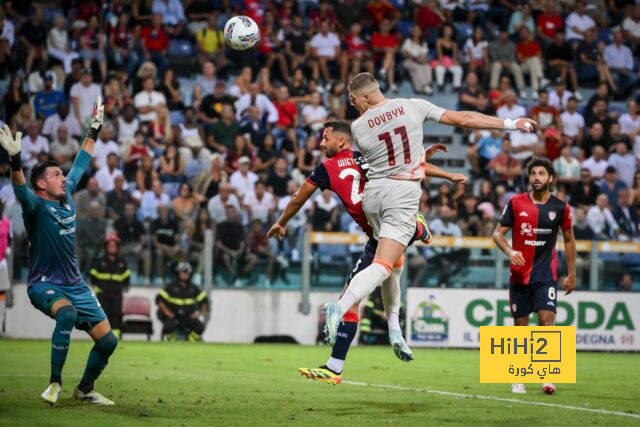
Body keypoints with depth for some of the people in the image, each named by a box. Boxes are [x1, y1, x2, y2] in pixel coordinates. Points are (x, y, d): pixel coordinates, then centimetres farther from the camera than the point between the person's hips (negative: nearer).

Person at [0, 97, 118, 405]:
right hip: (44, 284, -7)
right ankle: (55, 382, -27)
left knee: (107, 340, -1)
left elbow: (81, 164, 22)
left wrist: (94, 131, 27)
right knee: (67, 312, -39)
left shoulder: (67, 197, 8)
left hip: (75, 284, 7)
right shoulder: (37, 206, -11)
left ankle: (85, 389, 23)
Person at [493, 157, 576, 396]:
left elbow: (569, 240, 13)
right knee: (520, 324, 4)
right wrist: (510, 251, -19)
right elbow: (498, 233, 1)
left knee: (547, 318, -17)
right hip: (519, 275, 1)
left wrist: (571, 274, 11)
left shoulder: (560, 207, 1)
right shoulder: (516, 203, -1)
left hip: (546, 275, -1)